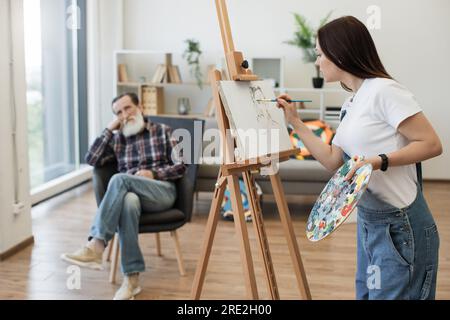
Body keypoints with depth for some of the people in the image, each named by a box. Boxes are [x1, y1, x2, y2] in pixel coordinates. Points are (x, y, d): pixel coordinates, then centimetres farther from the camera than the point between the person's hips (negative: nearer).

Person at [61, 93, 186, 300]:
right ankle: (131, 278, -40)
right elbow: (91, 160, 6)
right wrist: (109, 129, 7)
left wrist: (153, 173, -9)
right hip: (133, 193, 2)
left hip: (162, 192, -2)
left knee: (119, 179, -32)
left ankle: (96, 246, -40)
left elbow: (180, 167, 7)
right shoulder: (117, 139, 20)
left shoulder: (162, 131, 13)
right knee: (128, 202, -38)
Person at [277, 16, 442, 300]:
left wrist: (379, 161, -26)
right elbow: (333, 160, 14)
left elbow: (432, 145, -16)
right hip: (368, 222, 9)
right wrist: (295, 123, 14)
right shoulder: (350, 105, 12)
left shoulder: (384, 90, -15)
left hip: (400, 226, -9)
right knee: (366, 293, 16)